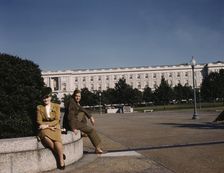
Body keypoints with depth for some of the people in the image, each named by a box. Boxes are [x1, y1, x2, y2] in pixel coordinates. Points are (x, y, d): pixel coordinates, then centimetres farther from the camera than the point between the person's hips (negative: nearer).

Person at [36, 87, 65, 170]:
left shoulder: (56, 106, 9)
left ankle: (61, 160, -22)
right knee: (45, 138, -37)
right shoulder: (39, 107, 9)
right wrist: (50, 127, -10)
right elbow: (39, 122, 3)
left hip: (55, 127, 0)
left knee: (57, 139, -34)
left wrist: (47, 125, -13)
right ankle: (59, 154, -21)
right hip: (45, 129, 0)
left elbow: (57, 120, 1)